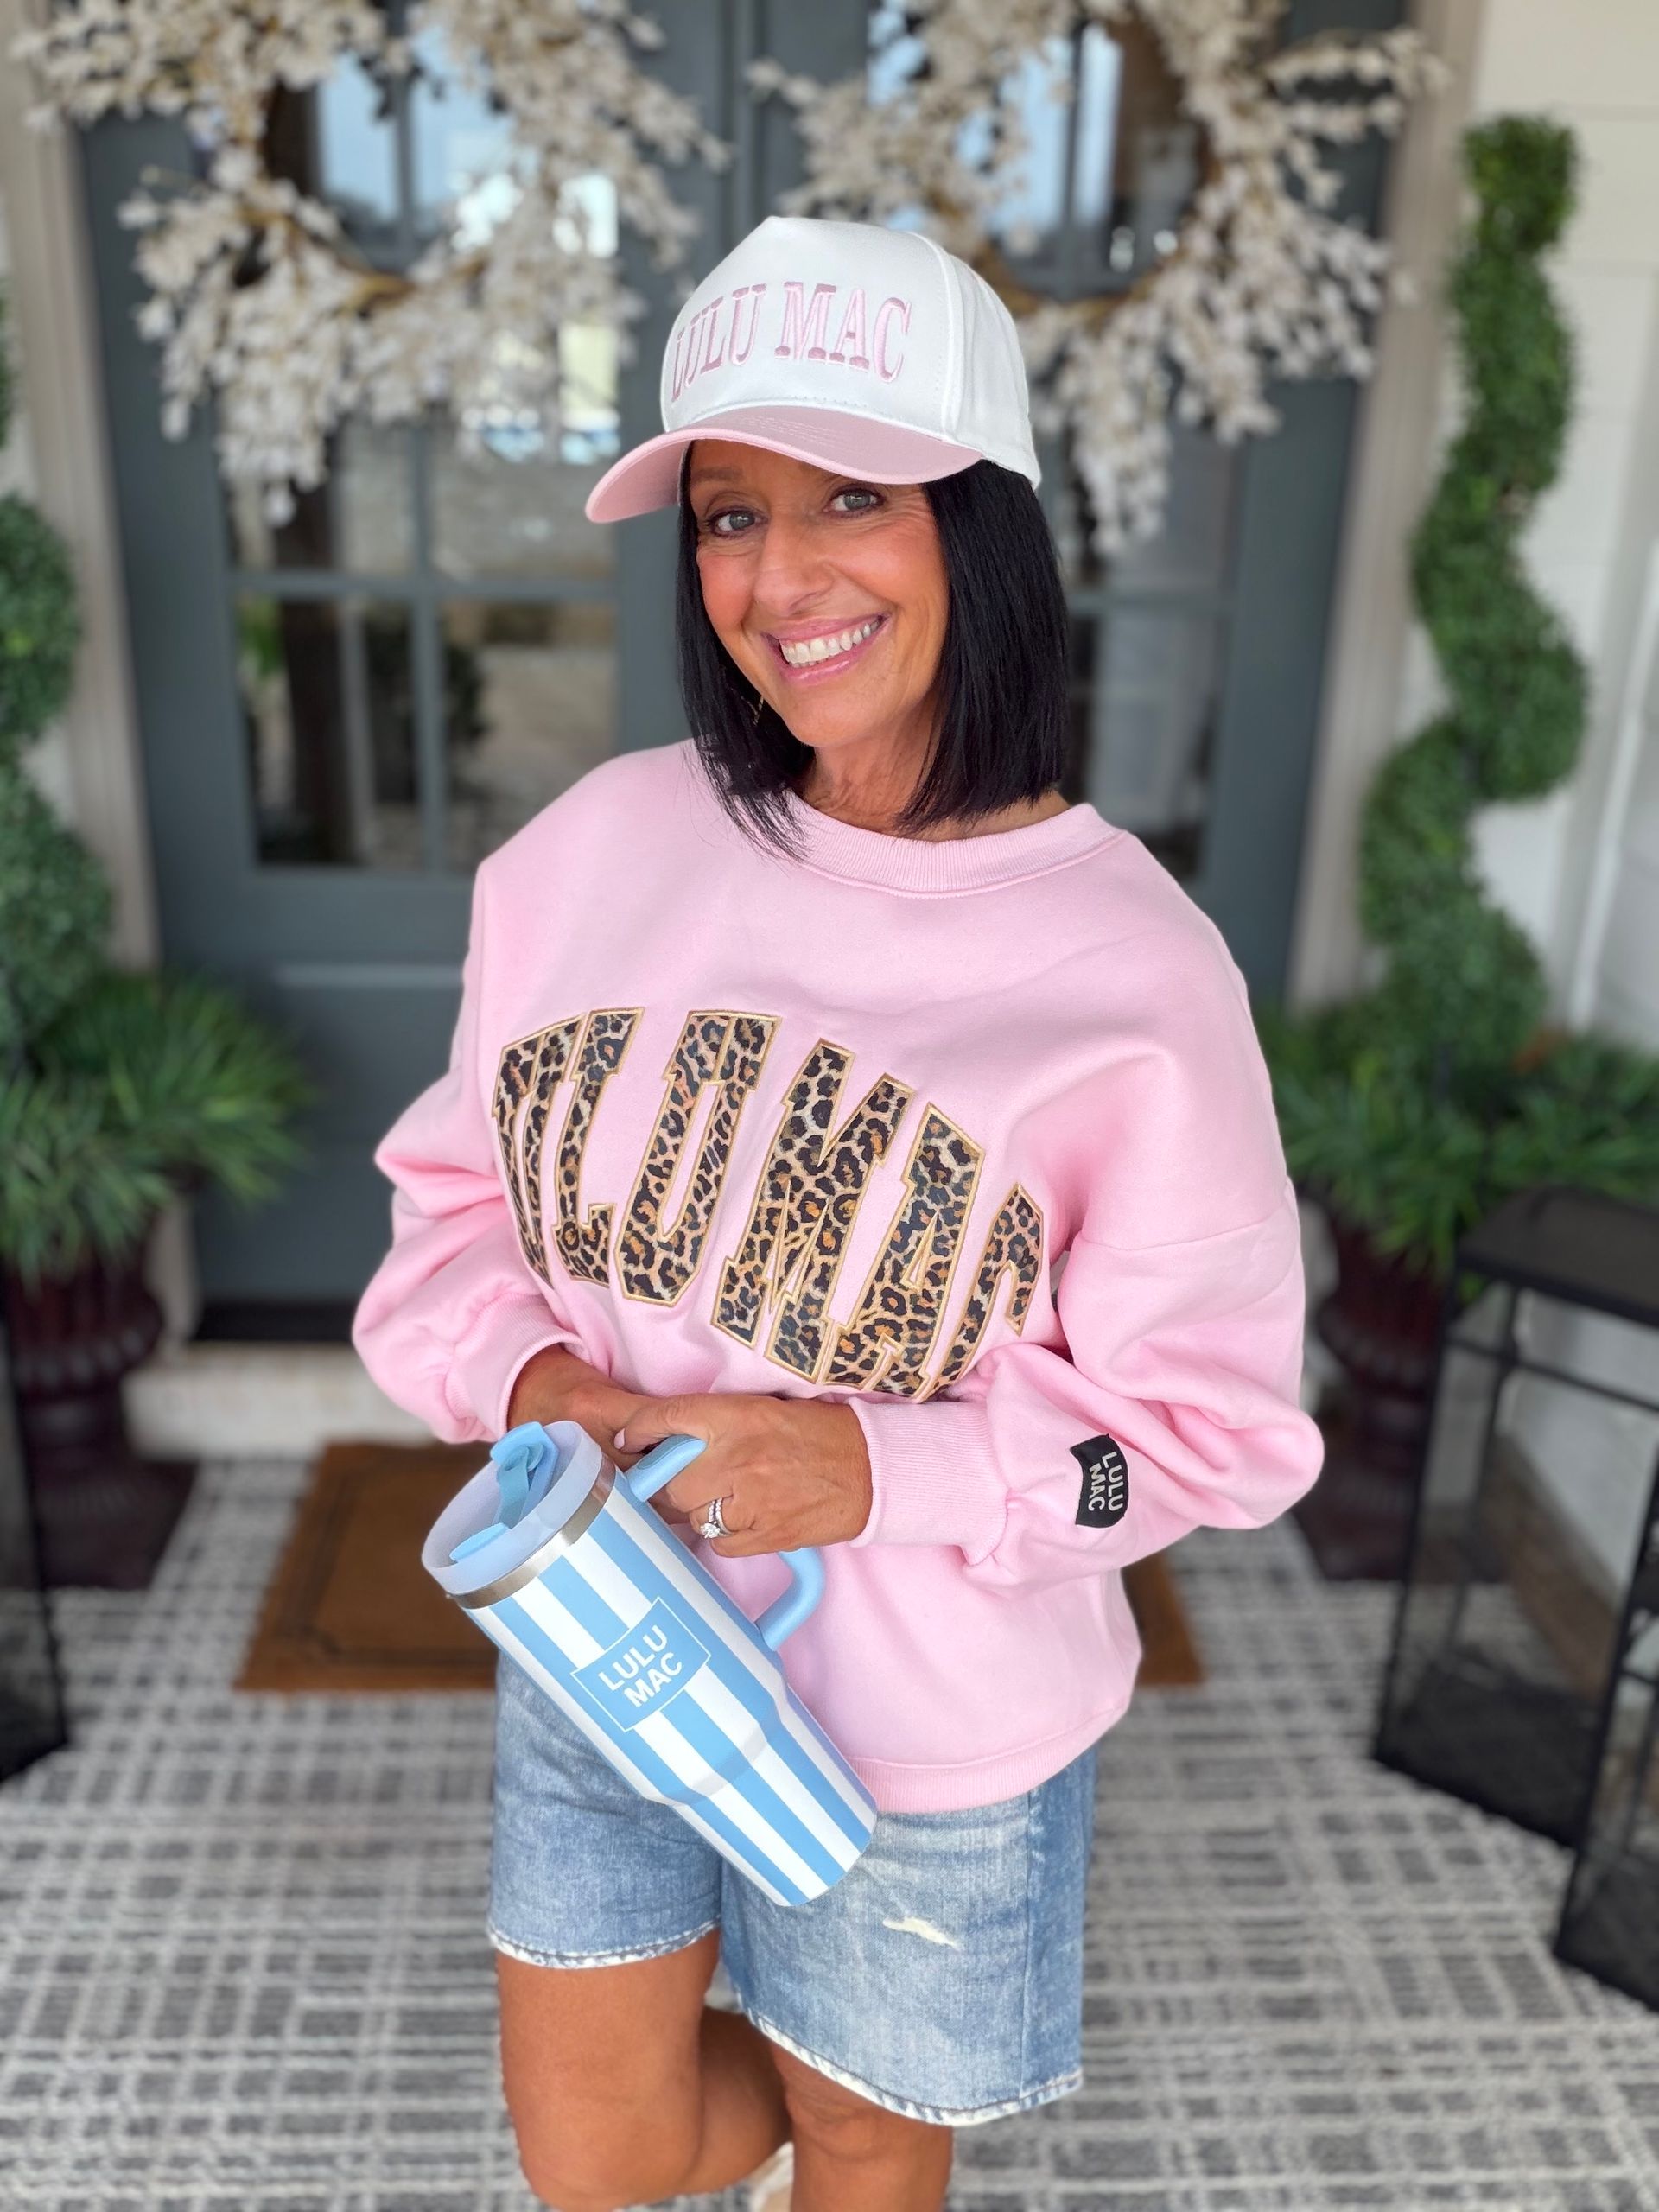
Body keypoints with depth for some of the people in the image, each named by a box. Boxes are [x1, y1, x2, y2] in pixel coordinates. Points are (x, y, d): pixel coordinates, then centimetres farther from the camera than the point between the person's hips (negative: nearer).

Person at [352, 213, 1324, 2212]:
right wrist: (527, 1379, -18)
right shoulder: (593, 851, -9)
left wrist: (882, 1464, -26)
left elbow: (1211, 1415, -13)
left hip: (928, 1722, -3)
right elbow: (456, 1193, 2)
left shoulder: (1129, 963, -20)